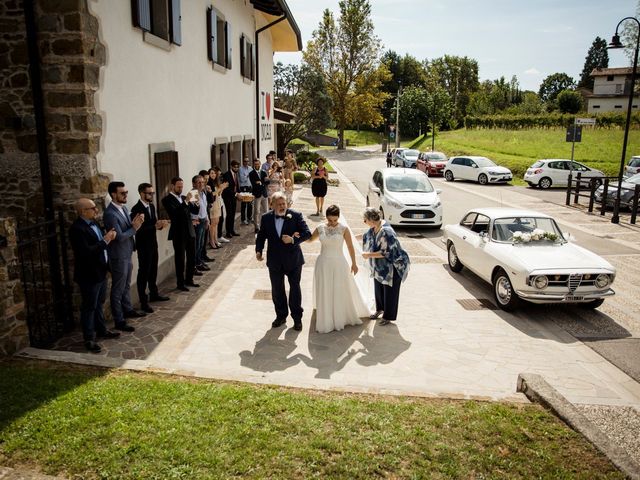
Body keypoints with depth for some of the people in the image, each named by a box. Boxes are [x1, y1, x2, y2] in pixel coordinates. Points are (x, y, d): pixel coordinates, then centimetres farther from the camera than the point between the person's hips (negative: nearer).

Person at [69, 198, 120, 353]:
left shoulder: (93, 223, 7)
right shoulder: (77, 229, -22)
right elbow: (87, 252, -29)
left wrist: (109, 236, -3)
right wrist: (105, 241, -25)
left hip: (100, 272, 9)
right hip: (88, 275, -9)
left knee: (99, 303, 21)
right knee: (89, 307, 3)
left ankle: (101, 330, 36)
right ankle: (89, 339, 15)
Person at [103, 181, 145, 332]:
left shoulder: (123, 207, 5)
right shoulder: (110, 213, -23)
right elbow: (120, 237, -25)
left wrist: (136, 222, -8)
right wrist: (134, 227, -18)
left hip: (127, 254, 9)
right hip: (119, 257, -9)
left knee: (126, 285, 23)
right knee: (118, 289, 2)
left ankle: (127, 310, 39)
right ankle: (119, 321, 11)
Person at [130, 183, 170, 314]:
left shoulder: (152, 206, 9)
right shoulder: (136, 209, -17)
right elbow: (138, 229, -22)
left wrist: (160, 224, -10)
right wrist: (155, 226, -26)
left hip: (153, 243, 8)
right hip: (143, 245, -8)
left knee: (153, 270, 18)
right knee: (144, 273, -1)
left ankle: (154, 294, 33)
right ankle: (143, 302, 5)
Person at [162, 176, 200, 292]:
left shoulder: (184, 197, 11)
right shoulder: (167, 200, -8)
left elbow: (196, 210, 7)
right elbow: (175, 213, -23)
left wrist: (191, 201, -11)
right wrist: (186, 201, -27)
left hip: (190, 232, 6)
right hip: (178, 234, -6)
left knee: (192, 258, 13)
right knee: (180, 259, 3)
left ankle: (189, 280, 27)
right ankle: (180, 283, 14)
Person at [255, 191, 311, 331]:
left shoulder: (296, 216, -10)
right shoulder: (266, 218, -2)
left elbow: (307, 233, -14)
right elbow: (261, 236, 7)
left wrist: (293, 239, -29)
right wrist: (258, 250, -9)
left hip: (293, 260, -2)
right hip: (275, 261, 3)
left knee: (295, 288, 10)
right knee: (277, 290, 14)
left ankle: (297, 317, 24)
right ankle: (281, 316, 32)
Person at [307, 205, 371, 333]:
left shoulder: (344, 229, -8)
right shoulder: (320, 228, 0)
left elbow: (350, 247, -2)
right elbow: (310, 239, 15)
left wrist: (354, 263, 2)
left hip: (339, 264, -2)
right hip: (323, 264, 2)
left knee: (341, 292, 8)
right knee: (324, 294, 6)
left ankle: (341, 319, 28)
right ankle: (326, 322, 19)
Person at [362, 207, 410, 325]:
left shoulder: (386, 232, -30)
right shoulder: (373, 229, -2)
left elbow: (386, 252, -29)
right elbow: (367, 237, 22)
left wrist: (369, 255, -23)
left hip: (392, 267, -9)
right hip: (379, 266, 9)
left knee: (390, 292, 6)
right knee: (378, 288, 22)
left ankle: (388, 316, 22)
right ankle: (380, 309, 44)